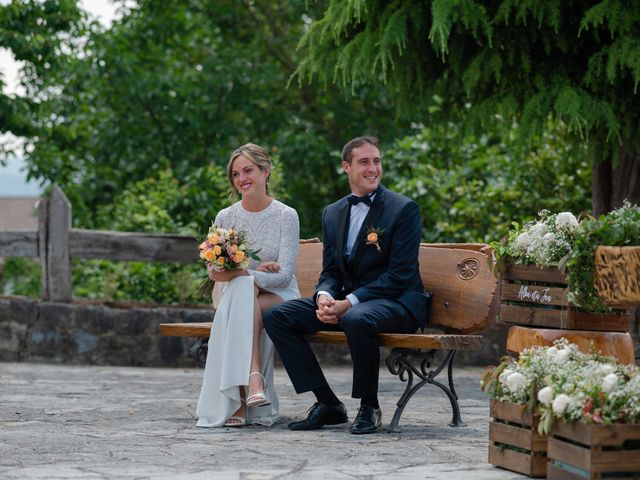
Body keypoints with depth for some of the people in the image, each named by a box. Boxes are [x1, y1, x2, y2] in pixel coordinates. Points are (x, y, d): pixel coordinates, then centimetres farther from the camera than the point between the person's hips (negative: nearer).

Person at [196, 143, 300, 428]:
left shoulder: (286, 216, -4)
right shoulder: (225, 218, 5)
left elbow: (284, 274, -12)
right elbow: (214, 271, 3)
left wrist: (242, 274, -27)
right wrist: (257, 270, -14)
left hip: (279, 297, -2)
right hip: (233, 295, 2)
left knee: (242, 290, -35)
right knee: (243, 288, -34)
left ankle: (238, 402, -40)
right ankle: (253, 377, -45)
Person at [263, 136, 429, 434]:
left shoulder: (403, 209, -7)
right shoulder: (333, 213, 13)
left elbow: (400, 275, -14)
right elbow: (330, 271, 13)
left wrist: (349, 303, -21)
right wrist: (324, 297, -13)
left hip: (396, 303, -7)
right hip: (345, 302, 7)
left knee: (357, 319, -40)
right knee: (277, 317, -10)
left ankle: (369, 407, -17)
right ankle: (328, 404, -9)